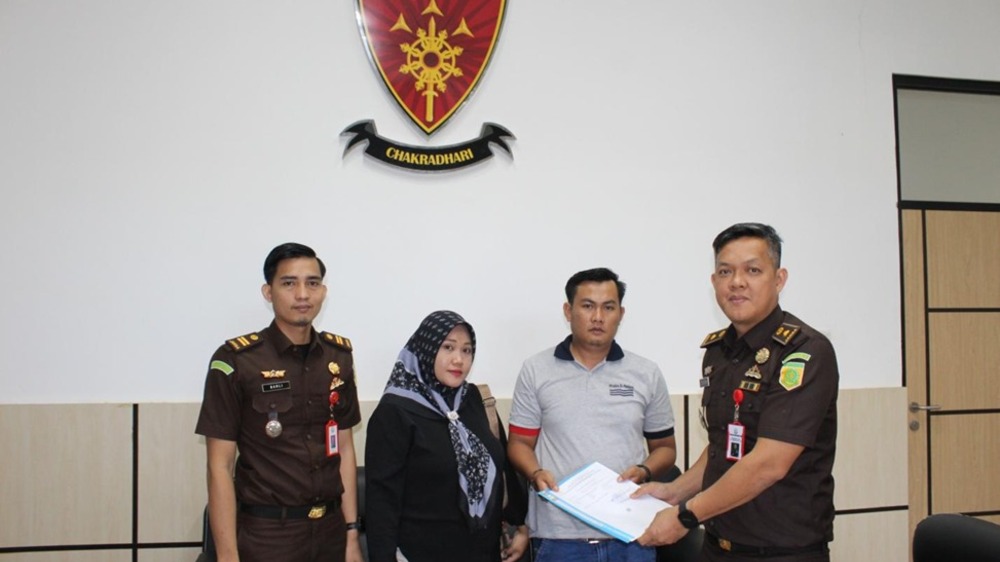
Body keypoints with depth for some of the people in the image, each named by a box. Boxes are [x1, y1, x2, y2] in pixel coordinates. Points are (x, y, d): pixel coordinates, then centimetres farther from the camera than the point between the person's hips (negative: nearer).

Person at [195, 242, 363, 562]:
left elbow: (344, 449, 8)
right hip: (266, 534, -4)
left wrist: (352, 533, 6)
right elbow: (220, 467, -9)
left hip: (331, 530, 4)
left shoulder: (339, 356, 3)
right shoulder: (235, 361, -10)